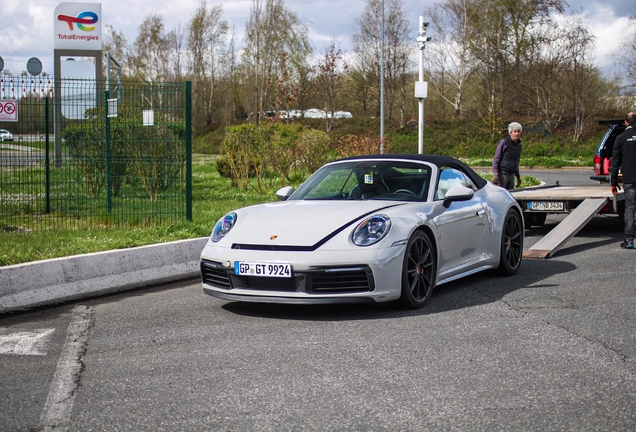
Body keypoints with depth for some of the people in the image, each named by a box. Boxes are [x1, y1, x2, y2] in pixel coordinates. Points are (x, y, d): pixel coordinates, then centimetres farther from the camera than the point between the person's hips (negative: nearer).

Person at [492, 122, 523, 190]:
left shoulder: (518, 145, 14)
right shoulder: (504, 142, -8)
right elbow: (496, 159, -9)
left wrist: (518, 177, 23)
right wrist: (495, 174, -18)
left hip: (511, 175, 7)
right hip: (502, 174, -7)